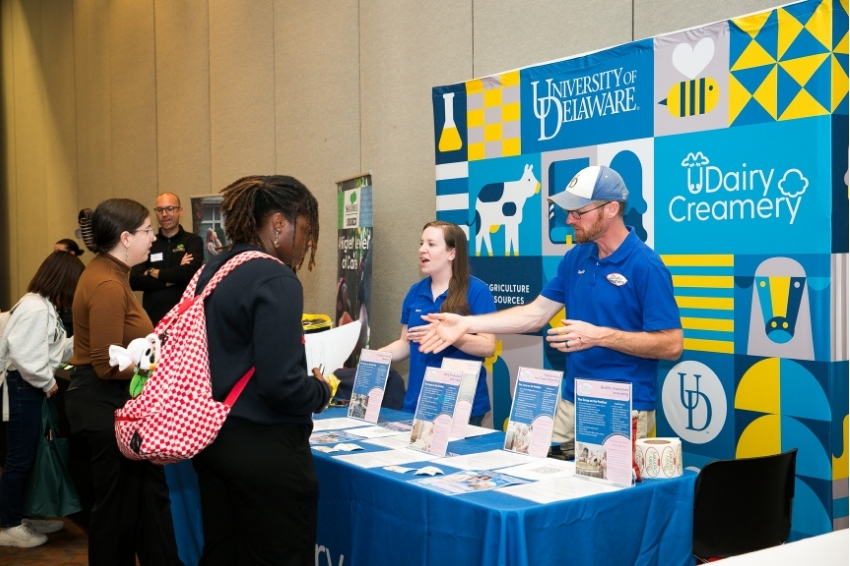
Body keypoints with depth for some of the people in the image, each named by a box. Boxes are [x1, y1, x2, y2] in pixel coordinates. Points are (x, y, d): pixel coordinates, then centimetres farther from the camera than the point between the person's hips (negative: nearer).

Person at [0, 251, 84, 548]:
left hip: (34, 387, 11)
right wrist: (48, 382, -17)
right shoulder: (35, 308, -21)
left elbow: (53, 349, 14)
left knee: (30, 456, 17)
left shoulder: (45, 306, 13)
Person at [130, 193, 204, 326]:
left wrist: (153, 273, -4)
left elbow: (190, 272, -17)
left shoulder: (193, 241, 1)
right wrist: (174, 278, -12)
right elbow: (134, 281, -3)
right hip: (153, 318, 2)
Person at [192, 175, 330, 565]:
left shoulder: (212, 271, 8)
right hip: (264, 448, -9)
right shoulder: (276, 280, -18)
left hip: (212, 437, 9)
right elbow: (280, 384, -25)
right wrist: (322, 391, -5)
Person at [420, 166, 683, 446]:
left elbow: (671, 345, -17)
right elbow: (536, 313, 8)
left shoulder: (646, 266, -15)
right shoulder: (576, 257, 6)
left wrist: (599, 336, -23)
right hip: (572, 403, 7)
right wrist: (467, 323, 1)